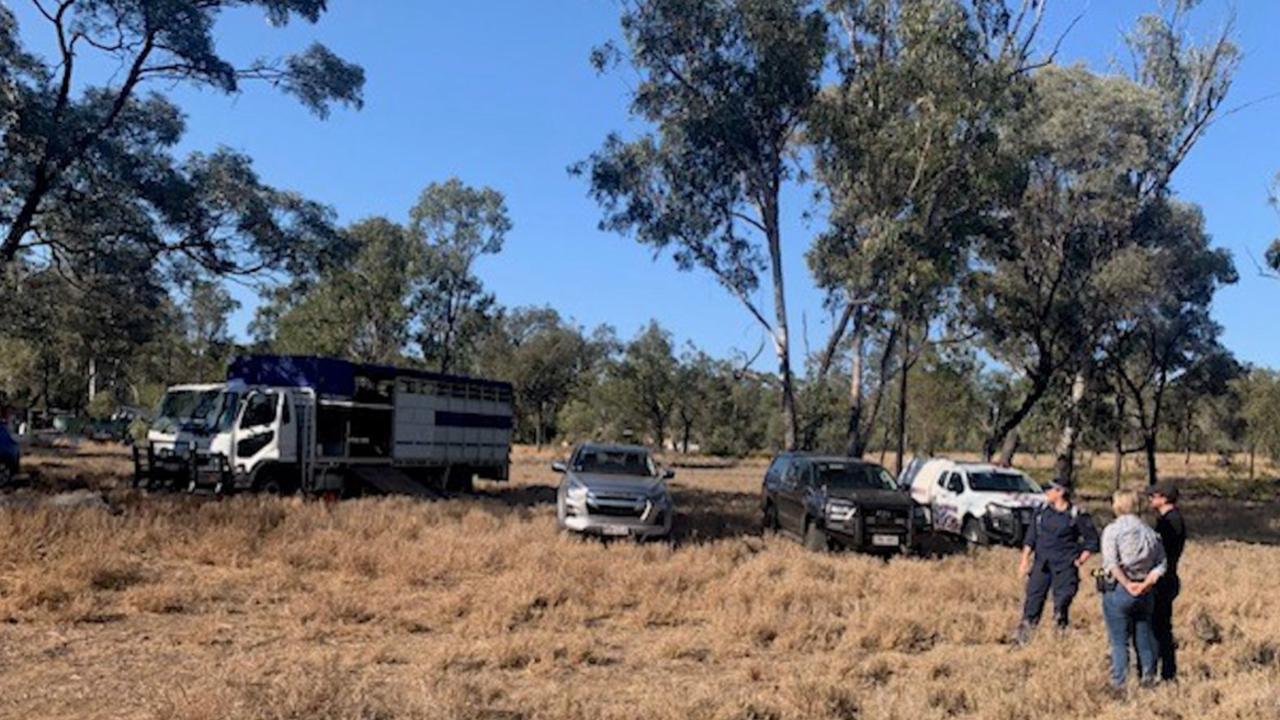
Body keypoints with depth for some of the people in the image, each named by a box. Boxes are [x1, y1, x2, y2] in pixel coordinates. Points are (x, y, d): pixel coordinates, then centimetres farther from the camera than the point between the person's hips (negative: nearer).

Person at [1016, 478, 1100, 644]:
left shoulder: (1077, 515, -4)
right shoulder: (1042, 511, 8)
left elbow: (1092, 541, 2)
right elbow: (1030, 538, 13)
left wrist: (1080, 561, -5)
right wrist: (1025, 560, 7)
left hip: (1065, 568, -3)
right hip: (1041, 565, 3)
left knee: (1061, 604, -1)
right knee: (1033, 601, 2)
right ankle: (1022, 639, 8)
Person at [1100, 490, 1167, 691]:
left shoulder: (1112, 530, -8)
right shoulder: (1150, 532, 6)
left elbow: (1111, 563, -19)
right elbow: (1161, 565, 3)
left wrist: (1127, 584, -16)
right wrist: (1146, 583, -5)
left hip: (1118, 591, -4)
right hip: (1146, 593, 4)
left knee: (1119, 642, 2)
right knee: (1144, 638, 17)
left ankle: (1119, 685, 4)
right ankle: (1148, 679, 24)